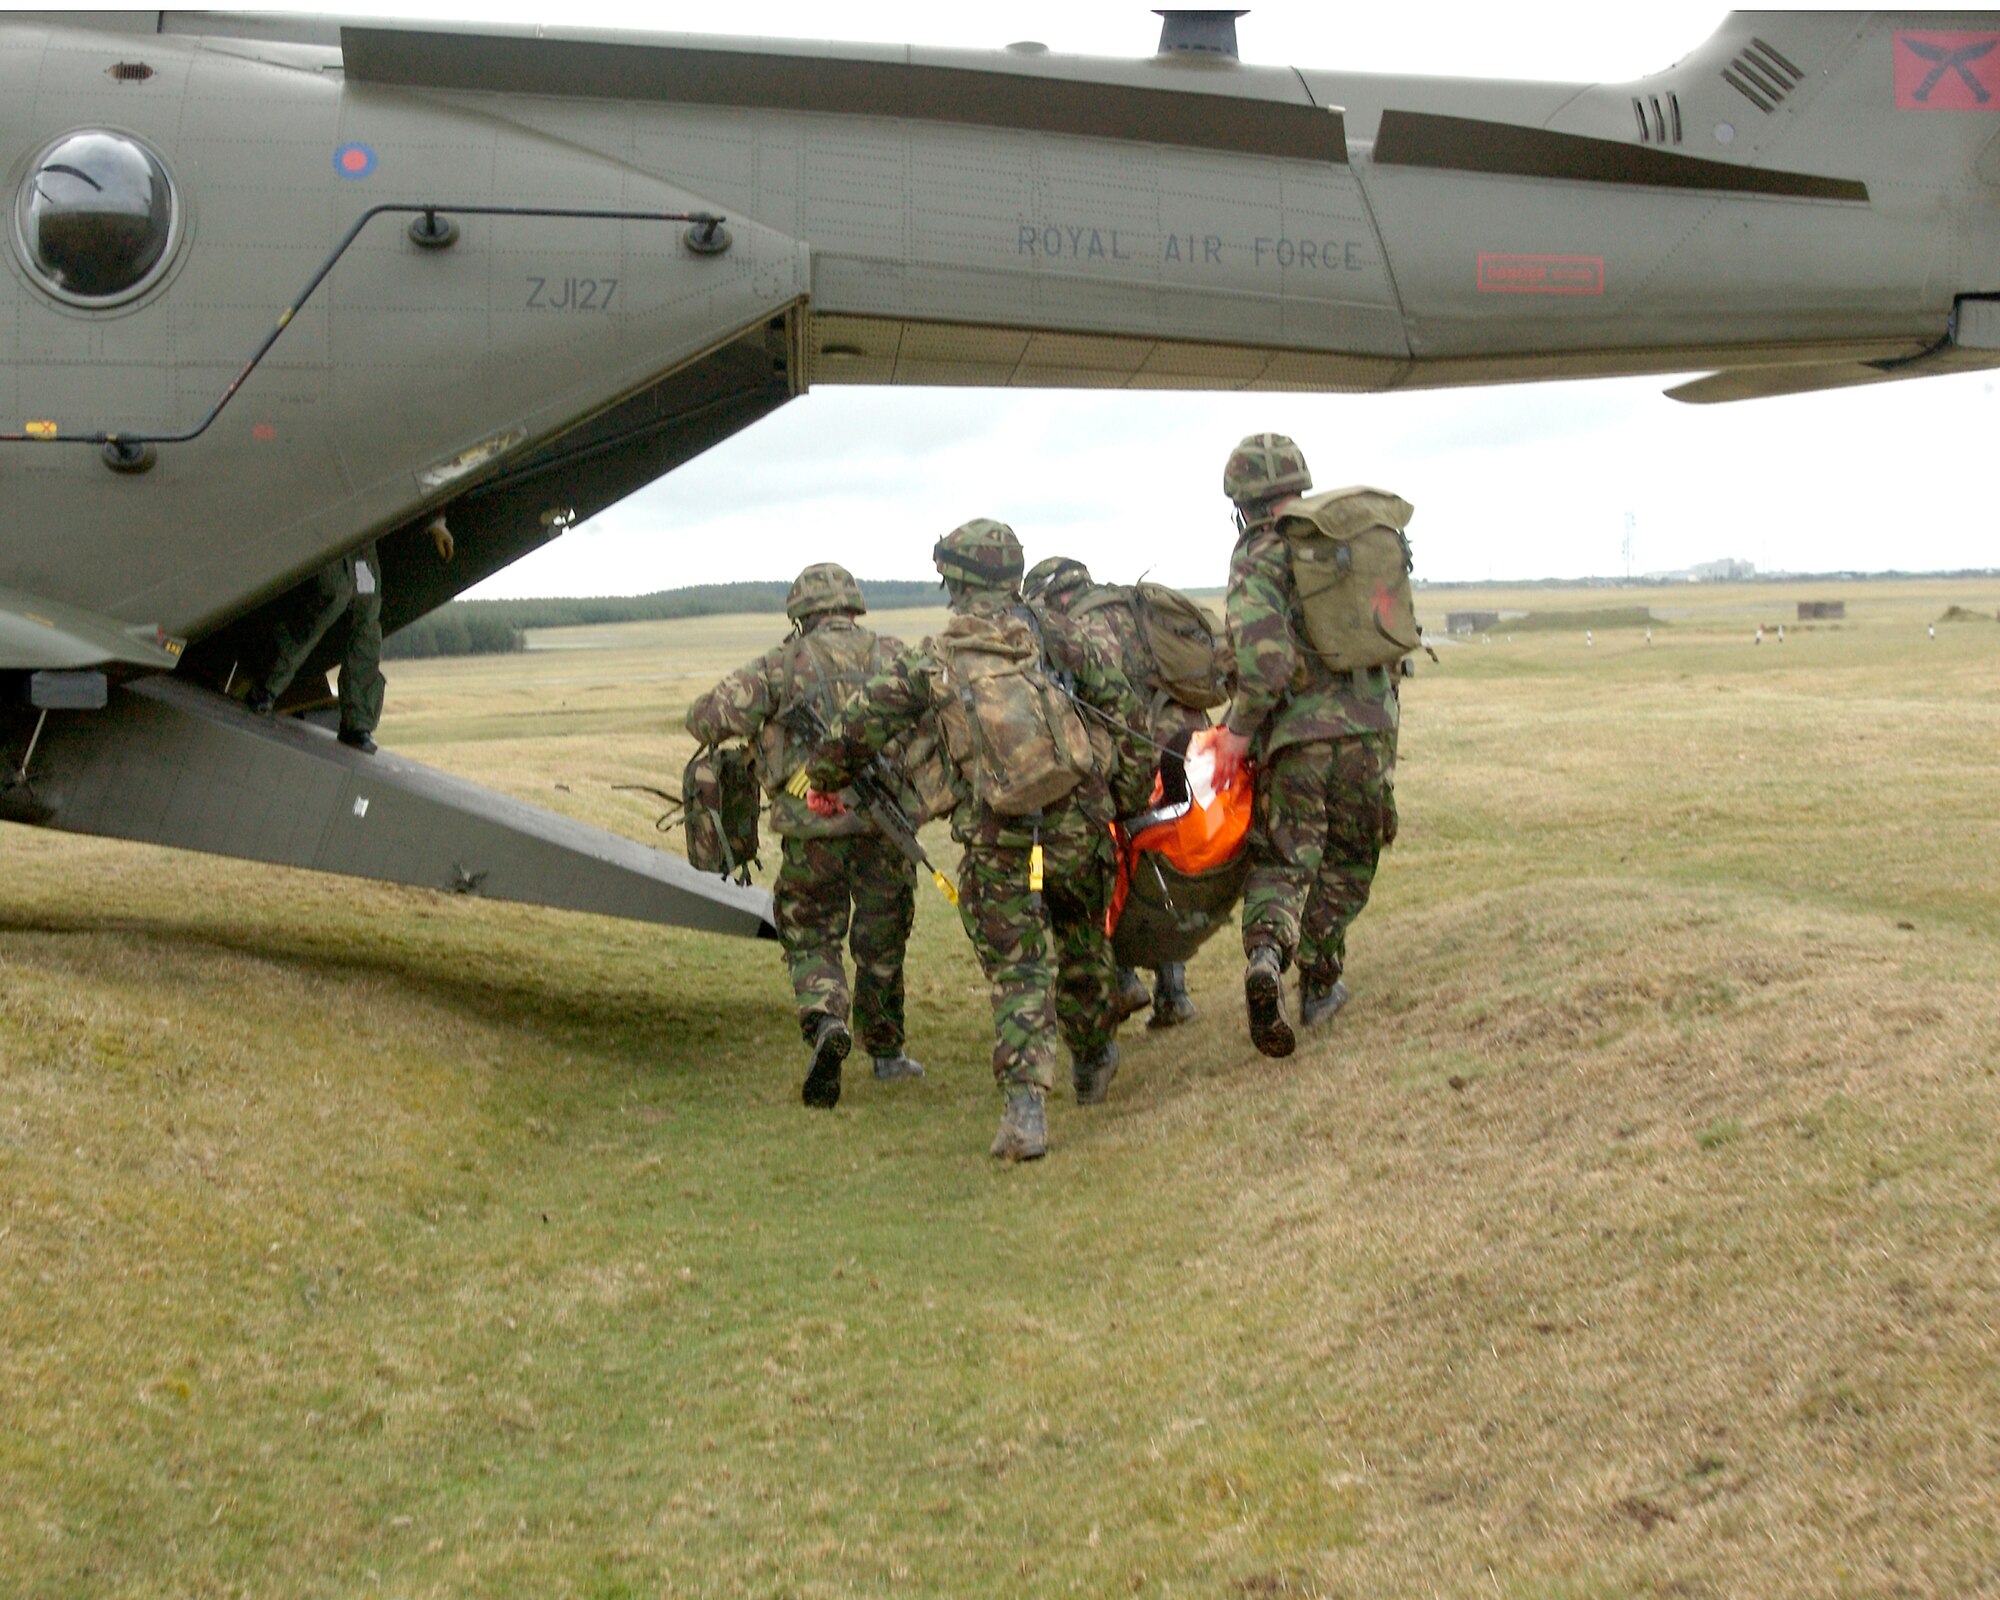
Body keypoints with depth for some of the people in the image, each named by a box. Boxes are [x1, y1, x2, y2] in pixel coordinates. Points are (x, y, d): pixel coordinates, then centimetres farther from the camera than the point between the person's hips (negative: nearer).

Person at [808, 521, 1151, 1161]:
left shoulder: (931, 660, 0)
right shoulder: (1054, 633, 3)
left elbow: (857, 729, 5)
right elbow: (1126, 711, 5)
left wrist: (825, 780, 23)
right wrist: (1127, 792, 17)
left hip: (998, 846, -2)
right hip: (1078, 826, 2)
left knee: (1018, 975, 2)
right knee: (1082, 948, 22)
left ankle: (1026, 1106, -14)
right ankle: (1093, 1061, 44)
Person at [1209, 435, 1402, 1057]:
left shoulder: (1258, 558, -4)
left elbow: (1265, 656, -18)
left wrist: (1239, 731, -11)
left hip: (1297, 733, -3)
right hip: (1371, 728, 4)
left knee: (1280, 860, 4)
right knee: (1347, 863, 18)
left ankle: (1266, 950, -23)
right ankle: (1320, 983, 22)